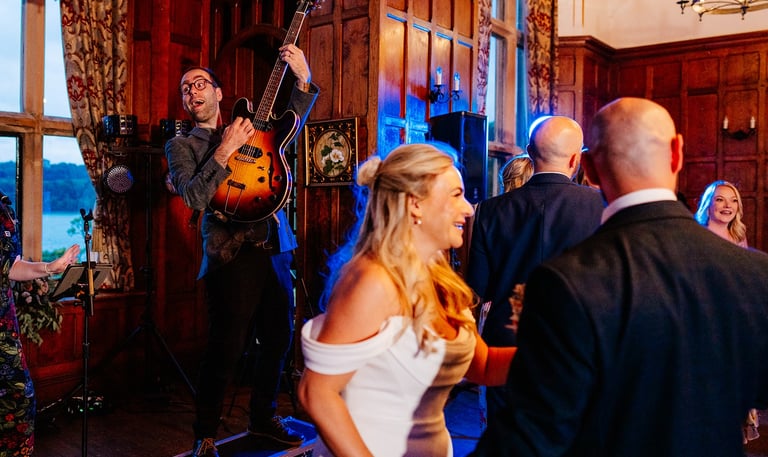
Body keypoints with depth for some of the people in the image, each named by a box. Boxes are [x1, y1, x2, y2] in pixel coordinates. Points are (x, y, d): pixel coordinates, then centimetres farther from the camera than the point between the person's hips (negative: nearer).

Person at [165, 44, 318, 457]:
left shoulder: (250, 129, 17)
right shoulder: (181, 146, 5)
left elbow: (292, 120, 9)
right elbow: (193, 196, -11)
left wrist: (303, 80, -7)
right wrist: (225, 151, -18)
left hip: (274, 248, 5)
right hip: (231, 256, -5)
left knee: (277, 341, 12)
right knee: (226, 349, -5)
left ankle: (263, 418, 31)